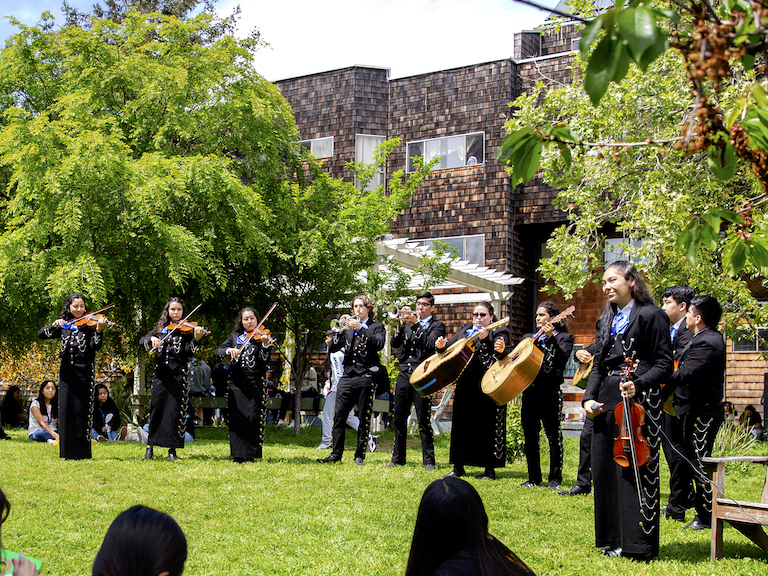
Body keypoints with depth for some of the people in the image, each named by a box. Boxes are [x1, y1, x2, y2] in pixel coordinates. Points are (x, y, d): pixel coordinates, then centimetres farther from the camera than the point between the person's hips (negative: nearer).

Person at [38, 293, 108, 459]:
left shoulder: (88, 325, 3)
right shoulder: (63, 326, 13)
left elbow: (95, 347, -9)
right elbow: (41, 334, 5)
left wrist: (99, 330, -25)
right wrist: (54, 325, -12)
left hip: (84, 370, -3)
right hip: (67, 370, 3)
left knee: (82, 410, -5)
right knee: (66, 409, 2)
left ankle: (82, 451, -1)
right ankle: (68, 451, 7)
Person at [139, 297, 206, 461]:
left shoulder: (186, 329, 4)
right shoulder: (161, 329, 14)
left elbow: (188, 352, -8)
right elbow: (142, 340, 5)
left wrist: (196, 338, -26)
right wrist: (152, 339, -16)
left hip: (178, 373, -3)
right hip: (161, 372, 3)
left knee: (175, 409, -3)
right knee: (156, 407, 2)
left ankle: (172, 449, 2)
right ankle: (150, 446, 9)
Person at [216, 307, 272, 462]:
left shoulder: (260, 337, 3)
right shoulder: (235, 337, 13)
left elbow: (264, 360, -9)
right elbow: (218, 351, 4)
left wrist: (265, 345, -25)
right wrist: (229, 350, -16)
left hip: (255, 384, -3)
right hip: (237, 383, 3)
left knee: (253, 417, -8)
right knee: (236, 418, 2)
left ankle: (250, 454, -3)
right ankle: (237, 454, 8)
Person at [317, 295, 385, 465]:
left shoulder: (376, 326, 8)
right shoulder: (348, 327, 18)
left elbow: (379, 344, -12)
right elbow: (333, 348, 9)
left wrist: (361, 328, -17)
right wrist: (341, 331, -7)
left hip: (365, 378, -3)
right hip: (347, 377, 3)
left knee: (364, 419, -1)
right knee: (339, 417, -2)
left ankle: (360, 456, 5)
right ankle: (336, 454, 2)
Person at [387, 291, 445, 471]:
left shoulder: (437, 326, 6)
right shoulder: (408, 324, 19)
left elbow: (430, 345, -11)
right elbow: (394, 343, 7)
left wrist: (416, 325, -14)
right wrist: (402, 325, -7)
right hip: (404, 375, 5)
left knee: (424, 421, -5)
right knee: (399, 420, 5)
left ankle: (428, 461, 1)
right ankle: (398, 459, 13)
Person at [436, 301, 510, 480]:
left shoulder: (499, 333, -1)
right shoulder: (465, 330, 15)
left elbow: (498, 359, -14)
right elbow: (450, 346, 13)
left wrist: (485, 340, -24)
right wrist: (441, 346, -9)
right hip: (466, 386, 5)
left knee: (488, 427, -4)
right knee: (461, 424, 8)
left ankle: (490, 469, 4)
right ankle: (458, 467, 17)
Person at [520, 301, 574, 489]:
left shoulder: (563, 337, 5)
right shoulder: (528, 338, 21)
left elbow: (562, 360, -13)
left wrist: (551, 338, -22)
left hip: (550, 391, -5)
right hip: (529, 390, 5)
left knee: (554, 436, -3)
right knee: (529, 437, 7)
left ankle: (555, 478, 6)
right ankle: (534, 478, 15)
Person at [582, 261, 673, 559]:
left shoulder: (651, 315, -3)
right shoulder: (607, 319, 19)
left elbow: (664, 363, -7)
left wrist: (639, 384, -21)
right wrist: (589, 397, 7)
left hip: (638, 400, -7)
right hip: (607, 400, 7)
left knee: (635, 471, -7)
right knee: (604, 470, 8)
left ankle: (637, 543, -2)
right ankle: (614, 539, 17)